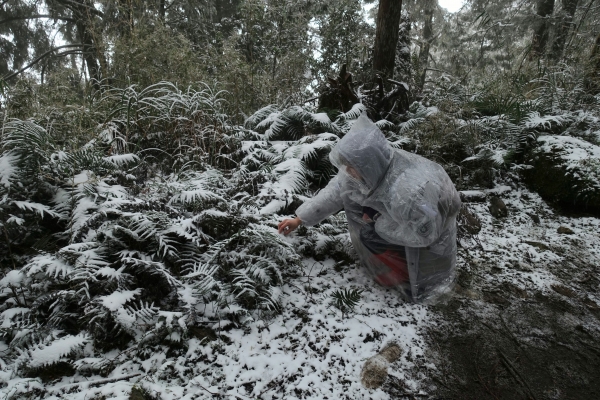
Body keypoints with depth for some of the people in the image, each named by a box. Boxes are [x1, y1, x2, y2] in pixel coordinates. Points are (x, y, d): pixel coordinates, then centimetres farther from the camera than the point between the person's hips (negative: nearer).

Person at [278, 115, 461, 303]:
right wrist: (299, 219, -9)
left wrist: (380, 221, -23)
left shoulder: (408, 191, -45)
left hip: (435, 215, -6)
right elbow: (335, 191, -12)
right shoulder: (372, 170, -25)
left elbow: (425, 234, -30)